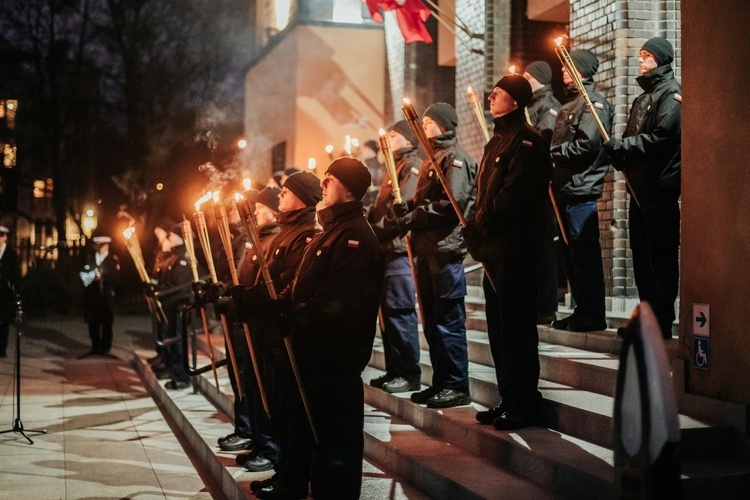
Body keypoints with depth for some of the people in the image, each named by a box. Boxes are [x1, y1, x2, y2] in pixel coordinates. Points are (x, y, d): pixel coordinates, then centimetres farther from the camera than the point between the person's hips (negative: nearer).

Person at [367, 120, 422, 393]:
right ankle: (394, 371, 16)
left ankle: (409, 374, -3)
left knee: (400, 312, -8)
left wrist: (375, 230, -15)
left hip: (400, 249, -10)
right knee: (388, 311, 10)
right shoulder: (396, 167, 24)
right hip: (386, 249, 10)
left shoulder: (413, 166, -6)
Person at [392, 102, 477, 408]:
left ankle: (457, 386, -1)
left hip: (446, 249, -10)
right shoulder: (431, 160, 23)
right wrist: (405, 210, 3)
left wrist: (412, 219, -14)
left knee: (449, 320, -6)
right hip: (427, 250, 10)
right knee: (432, 322, 11)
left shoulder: (455, 158, -6)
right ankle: (441, 383, 18)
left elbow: (452, 204, -18)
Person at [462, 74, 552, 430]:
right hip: (495, 249, 10)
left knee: (516, 327, -5)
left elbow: (512, 196, -20)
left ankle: (525, 404, 2)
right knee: (498, 328, 13)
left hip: (514, 249, -10)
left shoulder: (526, 141, -11)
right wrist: (476, 229, 6)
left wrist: (479, 227, -13)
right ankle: (508, 399, 22)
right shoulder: (498, 140, 20)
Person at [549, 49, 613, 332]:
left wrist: (553, 152, -11)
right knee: (571, 253, 12)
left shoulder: (594, 102, -7)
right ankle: (581, 310, 19)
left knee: (585, 253, -6)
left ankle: (593, 314, -1)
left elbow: (588, 144, -20)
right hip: (565, 189, 10)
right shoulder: (569, 105, 22)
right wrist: (549, 152, 3)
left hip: (582, 189, -10)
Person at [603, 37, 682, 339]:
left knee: (661, 258, -5)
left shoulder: (671, 93, -5)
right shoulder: (643, 98, 22)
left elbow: (661, 138, -18)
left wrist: (620, 146, -12)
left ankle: (663, 321, -1)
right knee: (641, 256, 12)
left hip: (660, 189, -9)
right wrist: (620, 155, -2)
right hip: (639, 188, 9)